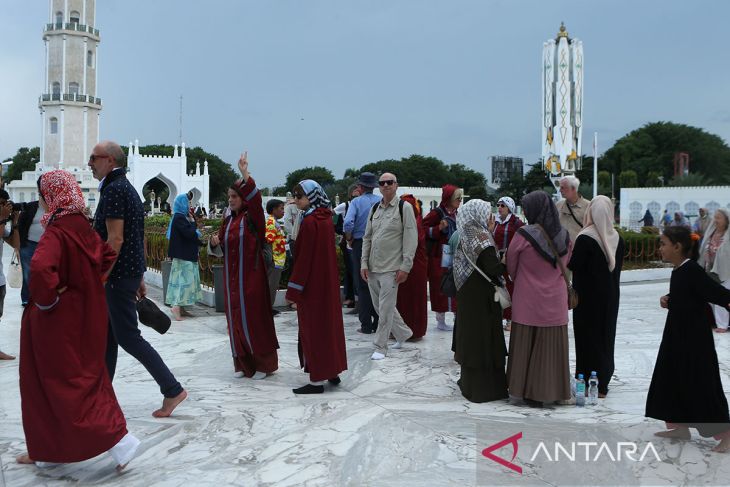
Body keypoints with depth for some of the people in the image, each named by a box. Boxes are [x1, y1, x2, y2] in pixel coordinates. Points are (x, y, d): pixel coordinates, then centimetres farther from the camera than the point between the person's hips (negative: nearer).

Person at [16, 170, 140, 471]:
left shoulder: (56, 232, -20)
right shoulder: (82, 226, 4)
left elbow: (40, 268, -37)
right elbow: (107, 257, 15)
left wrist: (46, 299, -21)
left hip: (59, 320, -8)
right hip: (85, 314, 8)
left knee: (67, 383, 2)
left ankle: (119, 441, -3)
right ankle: (49, 449, 29)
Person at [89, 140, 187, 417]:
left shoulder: (113, 189, -15)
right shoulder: (128, 188, 16)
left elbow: (115, 239, -22)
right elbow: (139, 238, 18)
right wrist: (139, 277, 20)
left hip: (119, 275, -10)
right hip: (130, 271, 10)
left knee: (127, 336, -5)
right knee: (106, 335, 14)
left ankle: (172, 390, -1)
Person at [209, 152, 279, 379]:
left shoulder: (252, 218, -7)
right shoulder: (228, 220, 11)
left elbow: (254, 198, -28)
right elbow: (221, 250, 16)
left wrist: (245, 175, -37)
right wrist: (215, 243, -6)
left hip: (251, 277, -6)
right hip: (232, 277, 7)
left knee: (254, 319, -2)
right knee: (235, 319, 9)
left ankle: (264, 363, 11)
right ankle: (243, 364, 21)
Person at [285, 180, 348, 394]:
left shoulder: (309, 221, -18)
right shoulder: (326, 218, 7)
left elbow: (304, 257, -20)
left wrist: (294, 290, -16)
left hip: (312, 282, -8)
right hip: (329, 280, 8)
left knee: (313, 328, -1)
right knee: (329, 322, 16)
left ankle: (317, 379, 4)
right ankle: (333, 370, 26)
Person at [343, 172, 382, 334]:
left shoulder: (356, 202, -7)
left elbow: (348, 224, -19)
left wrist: (349, 239, -2)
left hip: (360, 244, -3)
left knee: (363, 286, 4)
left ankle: (366, 325, 4)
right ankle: (378, 323, 14)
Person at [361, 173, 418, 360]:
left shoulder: (404, 207, -5)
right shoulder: (374, 209, 12)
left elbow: (411, 239, -9)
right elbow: (367, 238, 14)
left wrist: (405, 267, -14)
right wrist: (364, 264, 6)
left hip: (391, 268, -6)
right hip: (373, 267, 6)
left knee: (385, 309, -4)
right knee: (380, 306, 14)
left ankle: (380, 347, 8)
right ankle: (403, 333, 33)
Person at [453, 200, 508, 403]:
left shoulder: (465, 237, 8)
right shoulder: (481, 237, -16)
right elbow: (494, 269, -23)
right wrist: (505, 262, -3)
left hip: (467, 295, 8)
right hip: (482, 296, -8)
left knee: (471, 337, 15)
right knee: (483, 338, -1)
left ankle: (469, 382, 26)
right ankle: (483, 388, 6)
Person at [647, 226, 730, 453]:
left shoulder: (693, 271, -19)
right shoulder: (678, 271, 7)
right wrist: (668, 300, 1)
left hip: (695, 339, -9)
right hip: (677, 335, 9)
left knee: (701, 384, -2)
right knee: (672, 379, 14)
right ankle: (679, 426, 26)